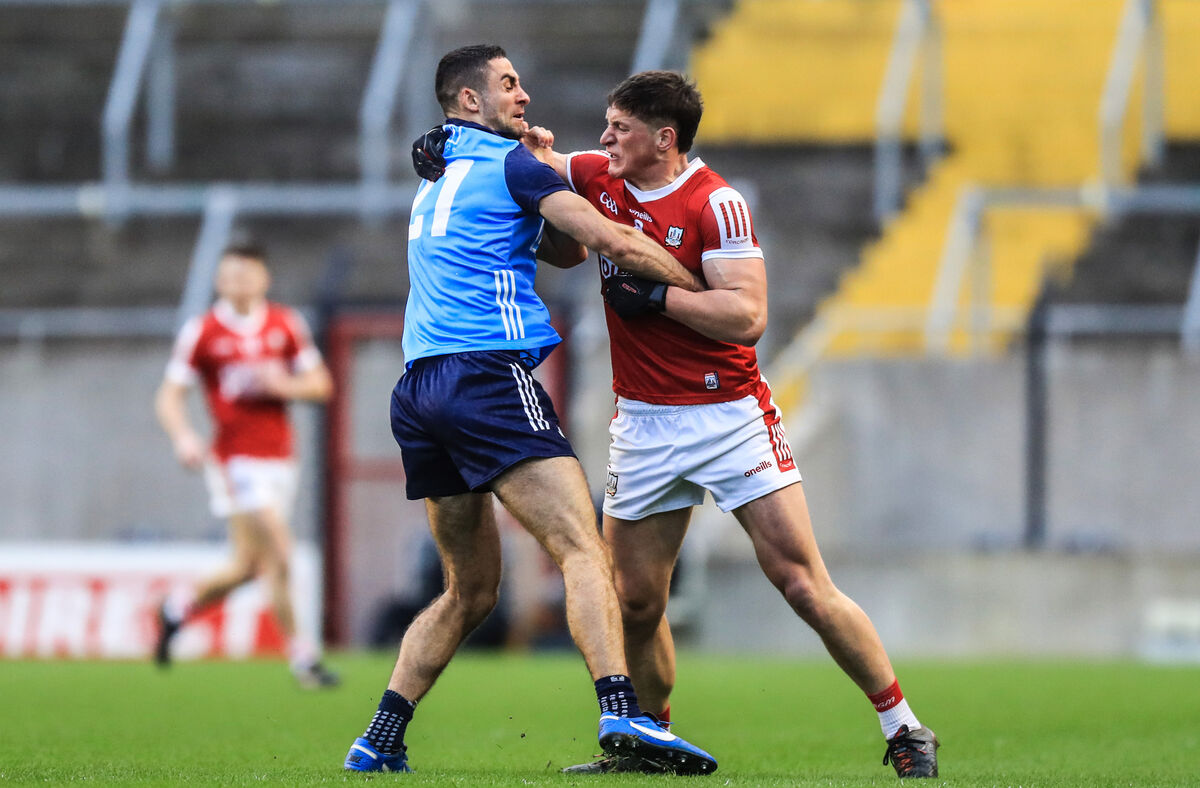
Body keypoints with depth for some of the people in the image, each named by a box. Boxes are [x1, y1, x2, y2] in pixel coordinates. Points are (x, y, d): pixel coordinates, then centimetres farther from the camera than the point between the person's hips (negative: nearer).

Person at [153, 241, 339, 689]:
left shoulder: (286, 325, 6)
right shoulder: (202, 332, -3)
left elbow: (320, 384, 11)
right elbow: (169, 396, -1)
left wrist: (285, 385, -10)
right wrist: (183, 437, -20)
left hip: (279, 459, 5)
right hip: (235, 461, -5)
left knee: (248, 568, 10)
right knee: (279, 557, -15)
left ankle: (178, 609, 36)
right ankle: (302, 656, -7)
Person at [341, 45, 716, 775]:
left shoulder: (440, 178, 26)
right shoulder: (511, 165, 2)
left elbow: (565, 250, 25)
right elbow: (612, 240, -7)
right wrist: (707, 294, 2)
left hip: (418, 389, 8)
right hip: (488, 377, -8)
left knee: (472, 588, 16)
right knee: (584, 550, -17)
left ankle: (380, 741, 10)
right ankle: (621, 709, -35)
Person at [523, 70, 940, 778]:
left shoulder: (715, 204, -14)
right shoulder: (598, 178, 4)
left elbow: (748, 316, -21)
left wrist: (655, 295, -21)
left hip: (728, 416, -6)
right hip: (642, 423, 6)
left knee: (805, 586, -9)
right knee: (636, 601, 4)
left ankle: (905, 732, 0)